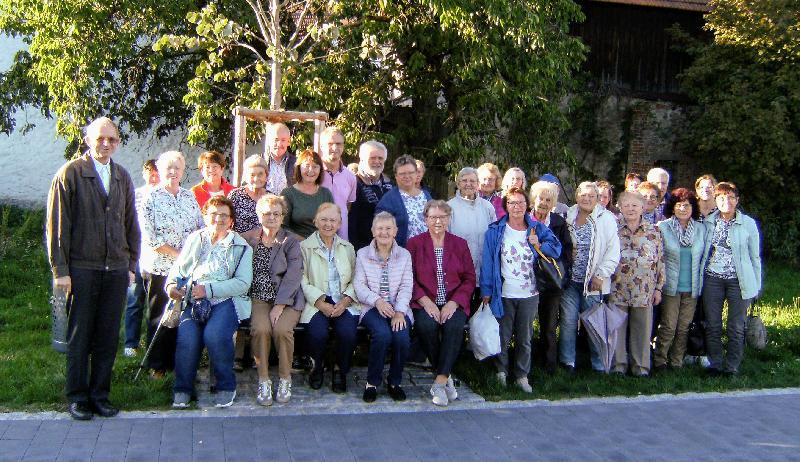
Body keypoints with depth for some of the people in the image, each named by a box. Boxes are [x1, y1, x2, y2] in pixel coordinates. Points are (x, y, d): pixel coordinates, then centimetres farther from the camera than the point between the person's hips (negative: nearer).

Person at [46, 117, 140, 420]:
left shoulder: (122, 177, 12)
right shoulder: (70, 173, -3)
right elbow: (57, 224, -5)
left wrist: (131, 265, 12)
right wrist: (60, 270, -9)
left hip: (116, 270, 4)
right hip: (82, 269, -4)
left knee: (107, 337, 9)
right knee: (79, 337, 5)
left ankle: (100, 394, 20)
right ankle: (77, 397, 17)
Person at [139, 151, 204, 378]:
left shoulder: (189, 196, 11)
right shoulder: (151, 199, -4)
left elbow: (201, 228, 15)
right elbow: (149, 238, -11)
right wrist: (178, 254, -14)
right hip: (160, 268, -4)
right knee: (159, 318, 3)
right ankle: (157, 365, 14)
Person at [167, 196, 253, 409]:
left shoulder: (241, 246, 10)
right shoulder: (194, 239, 21)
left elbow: (243, 283, -3)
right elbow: (178, 269, 20)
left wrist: (209, 289, -14)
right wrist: (172, 285, -4)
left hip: (226, 300, -2)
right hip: (193, 301, 2)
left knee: (215, 335, -31)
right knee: (187, 337, -26)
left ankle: (226, 386, -8)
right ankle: (183, 388, -5)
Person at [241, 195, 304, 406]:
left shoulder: (291, 241, 4)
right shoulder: (248, 238, 11)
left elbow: (293, 275, -6)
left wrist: (280, 305, -16)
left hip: (286, 298, -1)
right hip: (258, 297, 1)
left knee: (281, 329, -29)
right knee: (260, 328, -28)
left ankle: (285, 379, -7)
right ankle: (263, 381, -12)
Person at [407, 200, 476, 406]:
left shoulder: (460, 244, 13)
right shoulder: (414, 243, 8)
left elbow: (469, 279, 8)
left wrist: (454, 302, -8)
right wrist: (425, 301, -14)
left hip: (453, 303, 1)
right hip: (425, 302, -1)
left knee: (455, 326, -31)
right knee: (426, 325, -32)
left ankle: (440, 381, -25)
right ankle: (445, 377, -14)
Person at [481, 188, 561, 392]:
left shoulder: (537, 229, 4)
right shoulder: (495, 231, -3)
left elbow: (556, 249, 6)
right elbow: (488, 262, -4)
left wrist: (540, 245, -14)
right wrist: (486, 291, -7)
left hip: (530, 295, 2)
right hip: (503, 294, -2)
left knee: (524, 338, 11)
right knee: (503, 337, 7)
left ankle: (522, 376, 21)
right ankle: (501, 372, 23)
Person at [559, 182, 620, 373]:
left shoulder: (606, 219, -5)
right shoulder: (568, 217, 6)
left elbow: (613, 250, -8)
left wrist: (601, 275, -11)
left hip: (593, 281, -3)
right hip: (570, 279, 3)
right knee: (568, 321, 4)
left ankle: (599, 365, 15)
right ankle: (567, 362, 16)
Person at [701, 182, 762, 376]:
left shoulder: (748, 224, -1)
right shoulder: (707, 222, 4)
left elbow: (755, 256, 3)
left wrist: (756, 285, 3)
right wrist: (699, 277, 6)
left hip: (739, 280, -2)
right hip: (712, 279, 2)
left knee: (736, 327, 4)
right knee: (712, 325, 6)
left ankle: (732, 367, 15)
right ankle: (714, 364, 17)